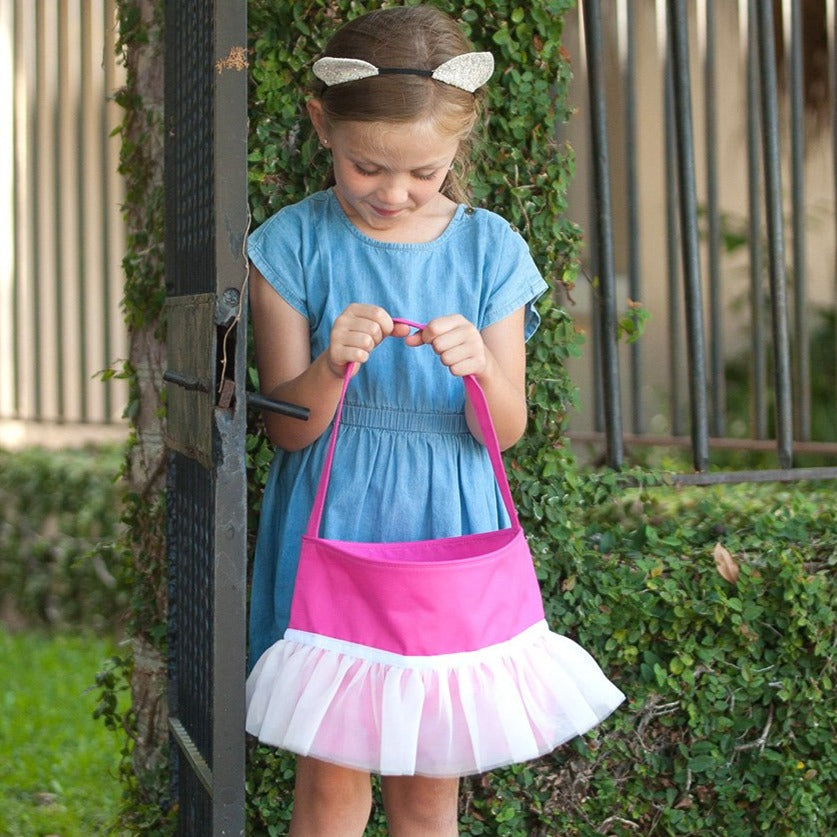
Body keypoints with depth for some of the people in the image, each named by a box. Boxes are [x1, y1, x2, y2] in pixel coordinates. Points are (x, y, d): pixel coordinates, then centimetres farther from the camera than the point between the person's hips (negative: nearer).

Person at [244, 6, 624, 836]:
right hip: (333, 524, -1)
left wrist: (481, 369, -23)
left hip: (447, 527, 2)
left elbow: (505, 430, -1)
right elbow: (288, 427, -5)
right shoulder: (293, 245, -5)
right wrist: (332, 367, -26)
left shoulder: (490, 250, 0)